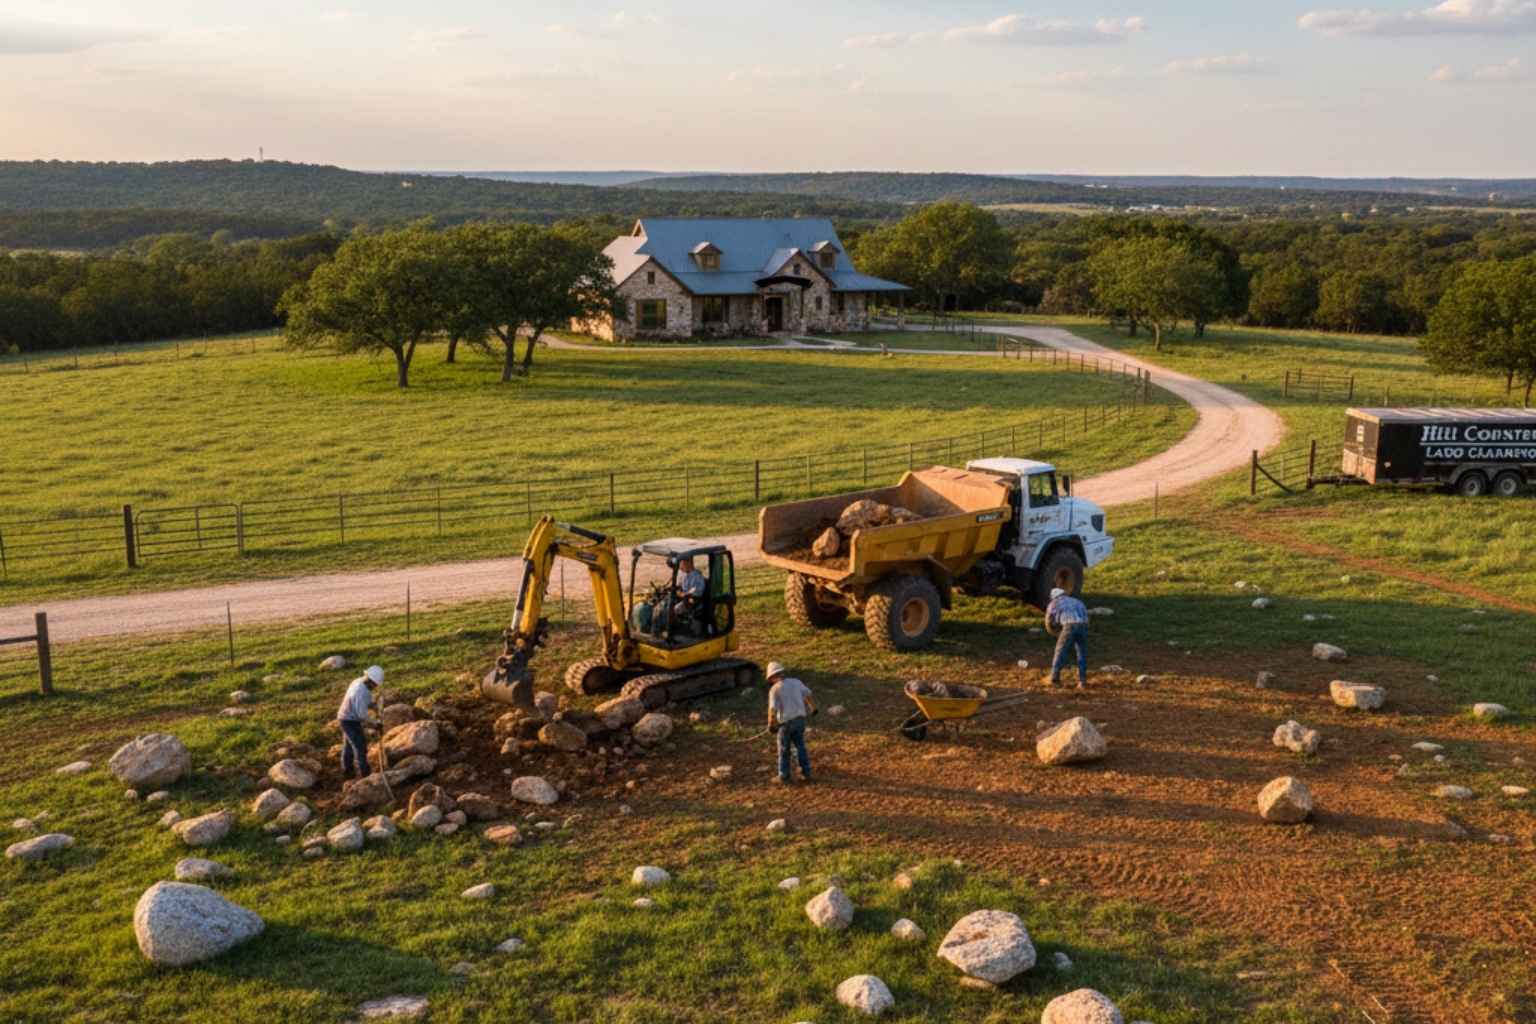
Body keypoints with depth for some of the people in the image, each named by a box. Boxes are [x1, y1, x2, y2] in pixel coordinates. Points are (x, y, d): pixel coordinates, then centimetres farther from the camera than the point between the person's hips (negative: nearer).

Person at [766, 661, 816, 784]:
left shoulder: (775, 689, -14)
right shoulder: (795, 682, 2)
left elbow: (773, 710, -20)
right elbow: (809, 695, 12)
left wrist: (771, 725, -6)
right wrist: (813, 709, 29)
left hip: (786, 722, -4)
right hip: (799, 719, 4)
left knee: (784, 749, 12)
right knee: (800, 747, 17)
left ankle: (784, 776, 21)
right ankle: (806, 774, 17)